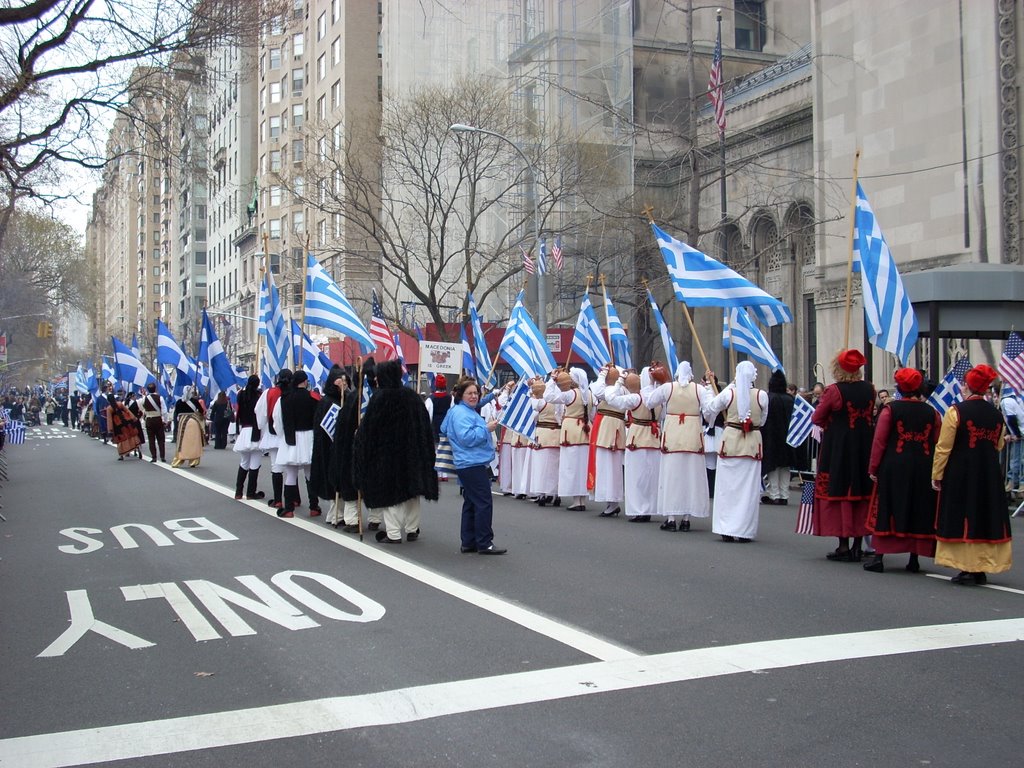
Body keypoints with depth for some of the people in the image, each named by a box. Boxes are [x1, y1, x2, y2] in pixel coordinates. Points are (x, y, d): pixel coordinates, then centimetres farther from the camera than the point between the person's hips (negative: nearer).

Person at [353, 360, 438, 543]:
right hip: (411, 451, 4)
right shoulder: (412, 396, 1)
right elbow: (425, 425, 6)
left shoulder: (379, 397, -13)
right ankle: (412, 530, 18)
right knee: (411, 488, 13)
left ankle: (393, 533, 2)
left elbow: (368, 426, -10)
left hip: (385, 452, -4)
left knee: (389, 490, 2)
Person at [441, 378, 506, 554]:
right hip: (473, 465, -11)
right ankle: (484, 544, -7)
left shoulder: (467, 411, 20)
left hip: (470, 465, 11)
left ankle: (468, 543, 17)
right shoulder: (461, 413, -14)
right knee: (483, 503, -10)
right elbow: (467, 438, -24)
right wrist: (486, 429, -18)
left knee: (471, 503, 12)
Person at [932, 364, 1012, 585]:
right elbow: (998, 446, 14)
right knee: (987, 518, 11)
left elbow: (943, 448, -11)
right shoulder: (996, 414, 4)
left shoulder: (956, 411, -12)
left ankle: (967, 569, 2)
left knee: (963, 519, 3)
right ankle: (982, 569, 15)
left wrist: (937, 475, -4)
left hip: (960, 475, -5)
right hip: (990, 475, 5)